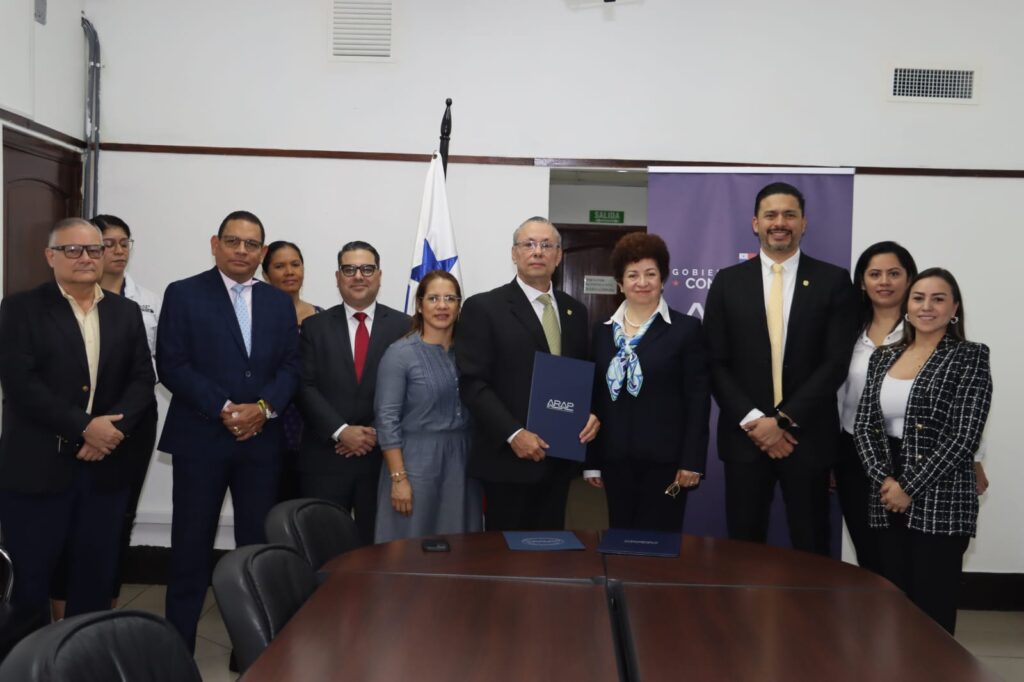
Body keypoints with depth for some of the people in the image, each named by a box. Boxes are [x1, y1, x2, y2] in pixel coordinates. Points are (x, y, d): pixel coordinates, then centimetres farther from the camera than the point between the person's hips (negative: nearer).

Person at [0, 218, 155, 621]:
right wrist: (84, 427, -18)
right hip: (36, 468, -3)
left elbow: (143, 380, 4)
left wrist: (114, 429, -13)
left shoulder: (126, 313, 11)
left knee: (97, 577, 11)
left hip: (107, 466, 4)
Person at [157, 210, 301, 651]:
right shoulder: (183, 294, 1)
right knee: (191, 546, 4)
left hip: (261, 439, 3)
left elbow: (291, 366, 7)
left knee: (258, 544, 5)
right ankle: (179, 646, 17)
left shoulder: (279, 303, 12)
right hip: (201, 438, -3)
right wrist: (224, 409, -15)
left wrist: (263, 407, -11)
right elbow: (172, 366, -7)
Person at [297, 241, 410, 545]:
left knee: (376, 545, 6)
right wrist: (341, 431, -13)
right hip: (325, 458, 0)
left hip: (383, 456, 0)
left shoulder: (402, 326, 5)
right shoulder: (315, 326, 7)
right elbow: (306, 387, -1)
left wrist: (378, 432, -10)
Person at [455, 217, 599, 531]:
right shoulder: (483, 308, -5)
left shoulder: (575, 311, 13)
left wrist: (590, 414, -3)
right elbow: (473, 383, -11)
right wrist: (513, 434, -19)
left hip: (560, 457, 5)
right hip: (509, 458, -5)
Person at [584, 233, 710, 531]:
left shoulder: (686, 329, -1)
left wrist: (692, 460, -10)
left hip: (665, 457, -3)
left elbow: (698, 399, -4)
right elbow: (594, 396, 10)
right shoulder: (603, 331, 9)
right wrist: (591, 459, 8)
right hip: (615, 457, 4)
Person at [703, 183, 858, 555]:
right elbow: (716, 364, 1)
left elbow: (836, 362, -6)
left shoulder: (833, 281, 1)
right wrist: (753, 420, -10)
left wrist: (784, 420, -12)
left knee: (810, 551, 8)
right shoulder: (728, 282, 5)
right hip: (744, 435, 1)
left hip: (807, 436, -1)